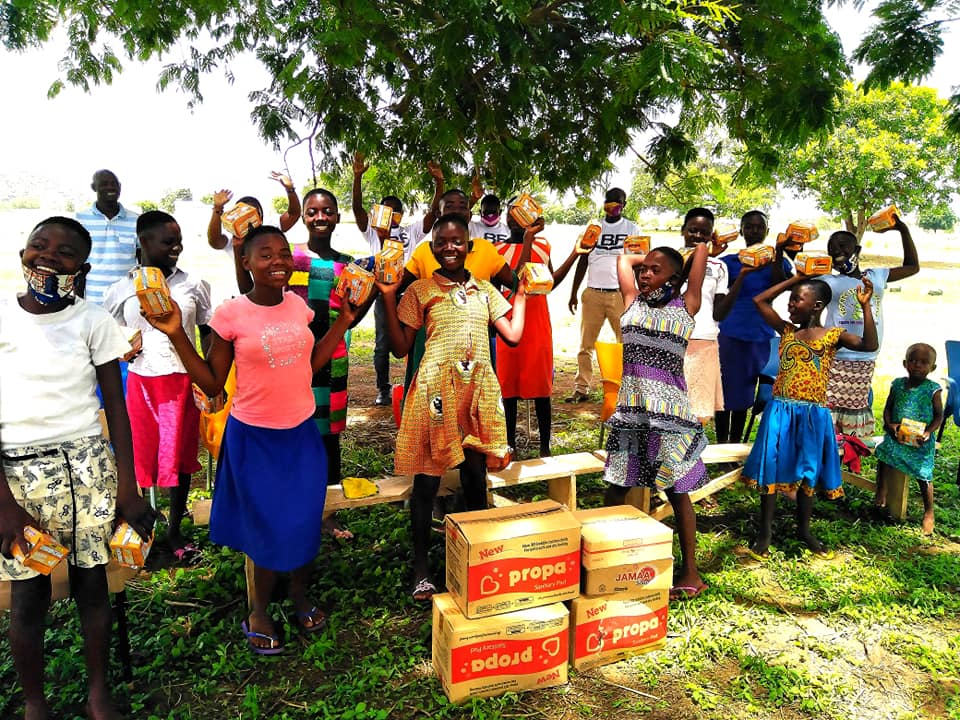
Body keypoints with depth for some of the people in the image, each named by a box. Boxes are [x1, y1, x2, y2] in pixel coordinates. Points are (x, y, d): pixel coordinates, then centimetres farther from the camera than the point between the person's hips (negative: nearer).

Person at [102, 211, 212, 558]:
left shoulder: (194, 285, -1)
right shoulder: (121, 291, 0)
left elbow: (209, 333, 3)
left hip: (183, 382, -1)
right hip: (141, 382, 1)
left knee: (179, 456, 7)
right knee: (144, 456, 10)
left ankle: (175, 529, 22)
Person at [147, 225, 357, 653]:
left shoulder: (298, 305, -1)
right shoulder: (230, 315, -14)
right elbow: (211, 384, -8)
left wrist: (343, 320, 6)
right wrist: (176, 334, -18)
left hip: (302, 432, 4)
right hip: (254, 436, -4)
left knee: (305, 522, 15)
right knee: (271, 529, 9)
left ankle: (300, 599, 41)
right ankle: (258, 612, 35)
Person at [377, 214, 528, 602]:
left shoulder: (484, 289, 12)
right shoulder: (420, 291, 0)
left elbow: (513, 335, 9)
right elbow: (400, 348, -2)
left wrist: (521, 293, 14)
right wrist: (388, 297, -10)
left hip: (478, 391, 4)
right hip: (436, 391, -3)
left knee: (476, 478, 12)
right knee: (426, 481, 4)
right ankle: (421, 568, 19)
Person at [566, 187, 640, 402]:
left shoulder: (632, 229, 7)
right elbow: (583, 262, 15)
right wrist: (573, 293, 10)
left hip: (620, 294, -2)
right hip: (592, 293, 2)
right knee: (586, 344, 3)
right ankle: (581, 388, 9)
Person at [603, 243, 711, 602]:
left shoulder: (685, 306, 2)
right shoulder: (632, 302, 11)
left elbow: (703, 248, 3)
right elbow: (624, 257, 22)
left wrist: (692, 255, 21)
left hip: (669, 410, -3)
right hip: (630, 409, 4)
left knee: (677, 491, 5)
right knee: (615, 490, 7)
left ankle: (690, 573, 17)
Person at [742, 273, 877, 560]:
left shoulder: (833, 335, -1)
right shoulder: (787, 330, 6)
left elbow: (869, 345, -16)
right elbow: (760, 300, 4)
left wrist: (865, 305, -19)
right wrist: (794, 279, 4)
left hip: (812, 415, -1)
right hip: (780, 412, 2)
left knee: (808, 473, 12)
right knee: (770, 469, 3)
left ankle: (804, 531, 29)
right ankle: (765, 532, 14)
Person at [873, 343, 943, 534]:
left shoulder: (933, 390, -5)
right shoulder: (898, 385, 3)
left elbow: (939, 415, -2)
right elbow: (888, 408, 9)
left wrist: (928, 432, -17)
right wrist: (889, 424, -9)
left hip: (921, 440, -3)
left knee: (923, 474, -2)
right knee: (884, 453, -18)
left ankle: (929, 512, 18)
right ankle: (881, 497, -5)